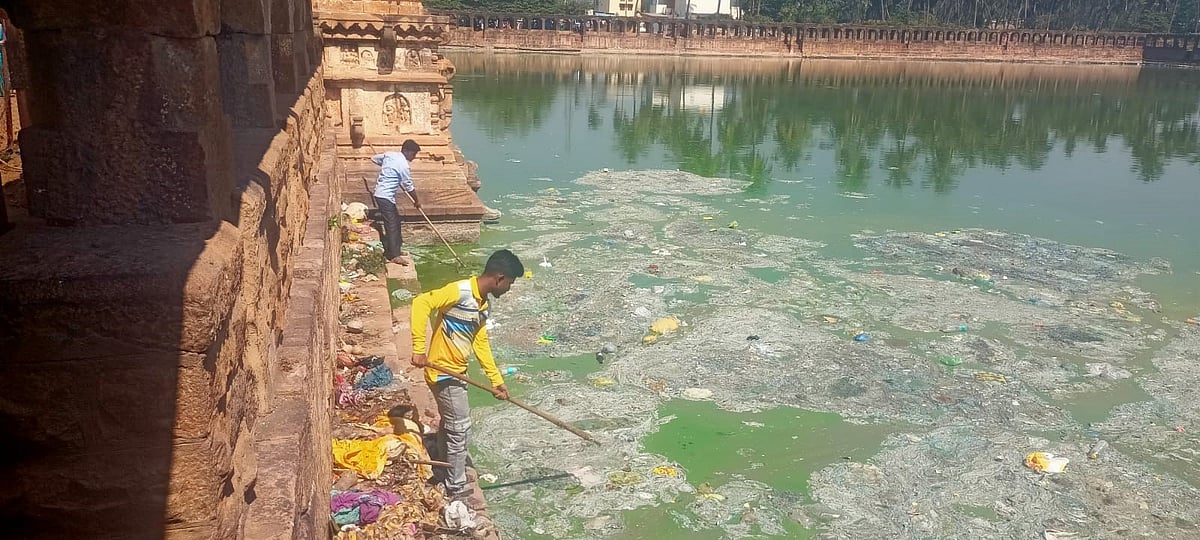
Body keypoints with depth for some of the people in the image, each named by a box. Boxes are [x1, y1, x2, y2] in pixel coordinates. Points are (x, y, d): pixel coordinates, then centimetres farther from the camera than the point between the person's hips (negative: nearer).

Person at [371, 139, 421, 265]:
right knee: (392, 225, -5)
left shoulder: (389, 154, 6)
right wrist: (417, 201, 3)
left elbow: (374, 158, 22)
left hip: (380, 193, 9)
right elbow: (409, 187, -12)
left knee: (395, 221, 17)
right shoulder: (404, 165, -18)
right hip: (386, 197, -9)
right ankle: (395, 255, -1)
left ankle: (396, 248, 26)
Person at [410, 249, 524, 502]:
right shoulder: (460, 291, -22)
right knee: (460, 430, 1)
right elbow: (421, 303, -29)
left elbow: (481, 343, 12)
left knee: (451, 426, 23)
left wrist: (497, 380, 12)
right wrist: (419, 348, -31)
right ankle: (456, 489, 16)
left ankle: (448, 476, 41)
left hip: (454, 373, 9)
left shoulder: (482, 304, 7)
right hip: (444, 373, -9)